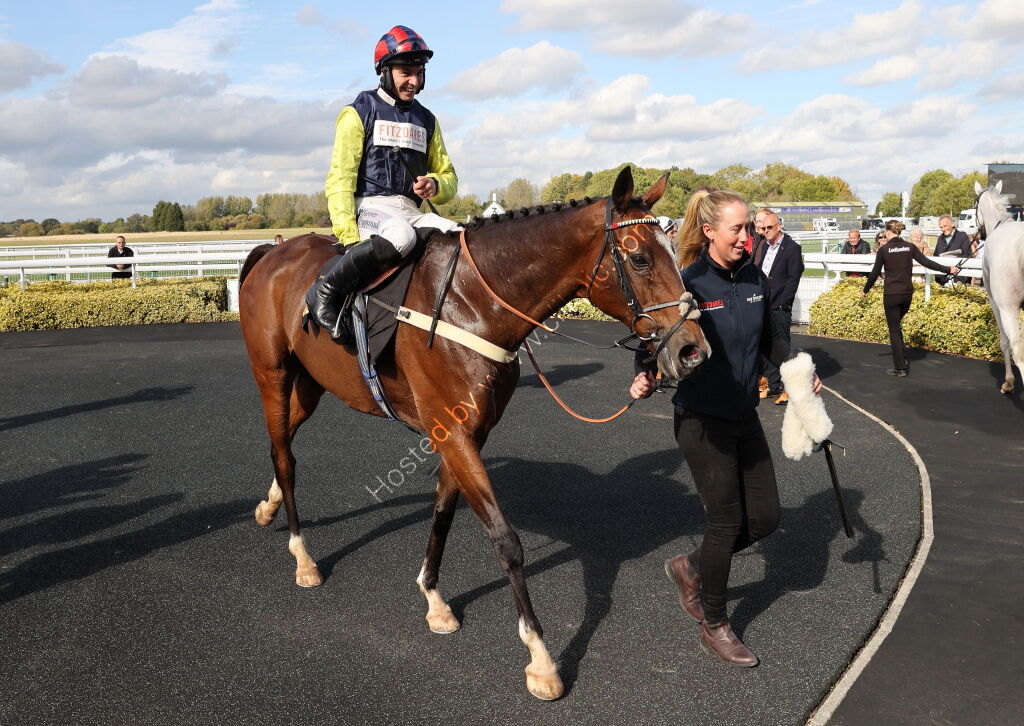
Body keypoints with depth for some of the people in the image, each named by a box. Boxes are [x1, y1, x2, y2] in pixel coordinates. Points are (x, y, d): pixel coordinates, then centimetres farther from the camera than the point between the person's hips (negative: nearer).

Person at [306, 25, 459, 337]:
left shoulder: (426, 120, 19)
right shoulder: (359, 112, 3)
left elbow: (449, 176, 24)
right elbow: (339, 179, -4)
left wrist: (435, 185, -4)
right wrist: (349, 236, -18)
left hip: (410, 211, 5)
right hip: (368, 206, -5)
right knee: (400, 236, -39)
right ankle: (325, 291, -23)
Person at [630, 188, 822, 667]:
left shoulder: (755, 278, 1)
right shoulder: (688, 283, -16)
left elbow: (770, 336, 14)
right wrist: (645, 378, -28)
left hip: (744, 416, 7)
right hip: (701, 421, -6)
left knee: (764, 517, 10)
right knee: (727, 521, 3)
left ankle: (691, 568, 35)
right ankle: (714, 627, 24)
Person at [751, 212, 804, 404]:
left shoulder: (792, 248, -6)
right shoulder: (762, 246, 12)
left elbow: (793, 278, -10)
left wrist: (781, 304, -14)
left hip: (779, 309, -6)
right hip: (762, 306, 6)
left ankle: (786, 388, 4)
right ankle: (773, 385, 19)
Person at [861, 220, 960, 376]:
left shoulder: (884, 249, -7)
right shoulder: (910, 247, 2)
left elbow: (875, 273, -2)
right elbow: (926, 262, -2)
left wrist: (865, 290, 11)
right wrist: (948, 270, 7)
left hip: (891, 294, -4)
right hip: (907, 293, 4)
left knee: (894, 330, 2)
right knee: (895, 325, 22)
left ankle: (900, 367, 1)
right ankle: (902, 360, 16)